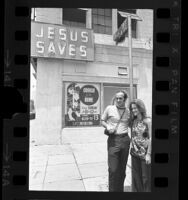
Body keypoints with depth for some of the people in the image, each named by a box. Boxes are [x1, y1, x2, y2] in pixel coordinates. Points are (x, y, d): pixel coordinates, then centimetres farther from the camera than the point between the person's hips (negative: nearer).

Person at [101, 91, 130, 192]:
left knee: (122, 168, 13)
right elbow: (102, 121, 8)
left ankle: (120, 189, 31)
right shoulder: (109, 108, -1)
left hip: (125, 140, 3)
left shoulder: (128, 111, 6)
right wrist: (107, 127, -11)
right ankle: (112, 189, 15)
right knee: (113, 169, -4)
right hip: (113, 140, -3)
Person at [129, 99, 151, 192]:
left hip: (144, 152, -5)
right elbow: (132, 136, 9)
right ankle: (137, 190, 35)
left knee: (146, 176, 9)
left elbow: (150, 138, -12)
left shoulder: (147, 121, -11)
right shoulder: (133, 121, 4)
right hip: (135, 152, 5)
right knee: (136, 176, 16)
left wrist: (148, 154, -14)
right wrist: (132, 149, 5)